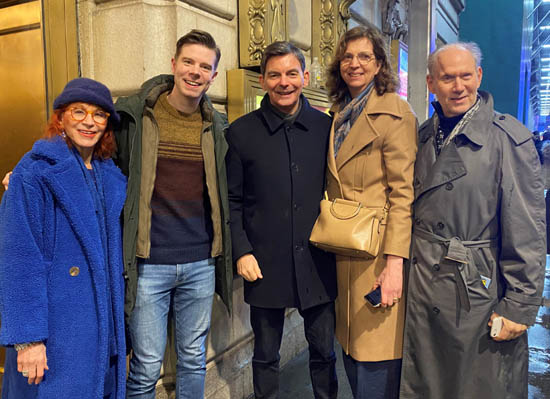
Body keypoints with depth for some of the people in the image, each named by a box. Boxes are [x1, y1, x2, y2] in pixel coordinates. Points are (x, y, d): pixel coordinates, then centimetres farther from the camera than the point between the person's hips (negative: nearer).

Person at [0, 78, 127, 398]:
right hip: (56, 327, -6)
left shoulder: (111, 176, 7)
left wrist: (120, 325, 14)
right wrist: (27, 337, -17)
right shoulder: (35, 171, -11)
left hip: (104, 324, 6)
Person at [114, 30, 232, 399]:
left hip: (201, 264, 3)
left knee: (194, 359, 17)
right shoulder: (132, 115, -3)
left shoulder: (218, 127, 5)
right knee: (147, 367, 8)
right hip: (148, 263, -2)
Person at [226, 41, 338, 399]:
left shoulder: (327, 127, 3)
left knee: (324, 352, 15)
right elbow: (232, 201, 1)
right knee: (266, 355, 14)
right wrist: (242, 251, -6)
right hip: (265, 265, -1)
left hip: (318, 262, 1)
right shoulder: (241, 132, 0)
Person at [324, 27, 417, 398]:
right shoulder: (340, 116, 14)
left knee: (376, 359, 2)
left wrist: (394, 263, -19)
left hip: (377, 252, -7)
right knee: (351, 350, 17)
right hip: (343, 252, 7)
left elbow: (403, 192, -14)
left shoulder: (394, 112, -8)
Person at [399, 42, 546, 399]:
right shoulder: (425, 136, 6)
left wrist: (520, 307, -13)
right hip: (423, 287, 5)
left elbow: (527, 234, -13)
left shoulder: (509, 139, -11)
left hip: (480, 290, -5)